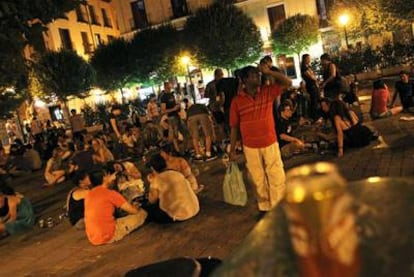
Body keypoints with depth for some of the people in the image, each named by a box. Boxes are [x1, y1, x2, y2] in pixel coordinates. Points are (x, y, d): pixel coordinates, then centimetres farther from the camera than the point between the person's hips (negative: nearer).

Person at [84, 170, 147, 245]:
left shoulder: (89, 194, 5)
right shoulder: (111, 193, -13)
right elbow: (133, 211, -6)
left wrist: (109, 180, 28)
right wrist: (138, 209, 18)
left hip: (92, 238, 5)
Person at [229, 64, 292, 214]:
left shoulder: (268, 92, -1)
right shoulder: (237, 101, -6)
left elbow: (288, 83, -6)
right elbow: (234, 127, -1)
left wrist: (269, 72, -16)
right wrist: (232, 150, 1)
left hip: (271, 143, 1)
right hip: (251, 147, -1)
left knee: (277, 178, 5)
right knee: (258, 180, 12)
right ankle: (264, 208, 29)